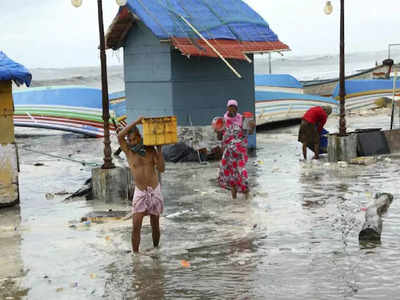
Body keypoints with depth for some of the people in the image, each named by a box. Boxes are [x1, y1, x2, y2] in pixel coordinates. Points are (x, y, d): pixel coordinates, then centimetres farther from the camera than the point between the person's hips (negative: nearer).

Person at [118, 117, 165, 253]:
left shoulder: (150, 149, -2)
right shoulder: (128, 150, -6)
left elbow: (161, 169, -9)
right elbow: (119, 136, -25)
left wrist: (159, 149, -14)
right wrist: (136, 122, -25)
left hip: (155, 192, 1)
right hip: (140, 193, -1)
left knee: (155, 225, 11)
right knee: (136, 226, -12)